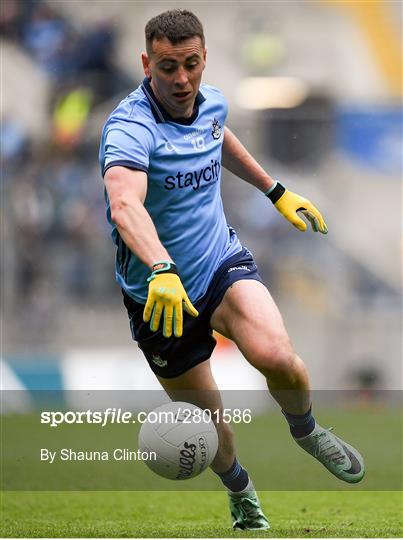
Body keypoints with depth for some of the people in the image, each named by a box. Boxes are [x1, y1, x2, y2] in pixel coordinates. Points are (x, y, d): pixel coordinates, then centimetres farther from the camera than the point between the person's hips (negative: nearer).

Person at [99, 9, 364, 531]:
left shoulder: (210, 102, -3)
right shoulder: (130, 128, -26)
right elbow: (125, 205, -47)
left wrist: (277, 192, 29)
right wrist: (161, 269, -63)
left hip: (223, 261, 3)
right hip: (160, 292, -3)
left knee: (276, 356, -25)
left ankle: (305, 430, 7)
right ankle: (241, 493, 40)